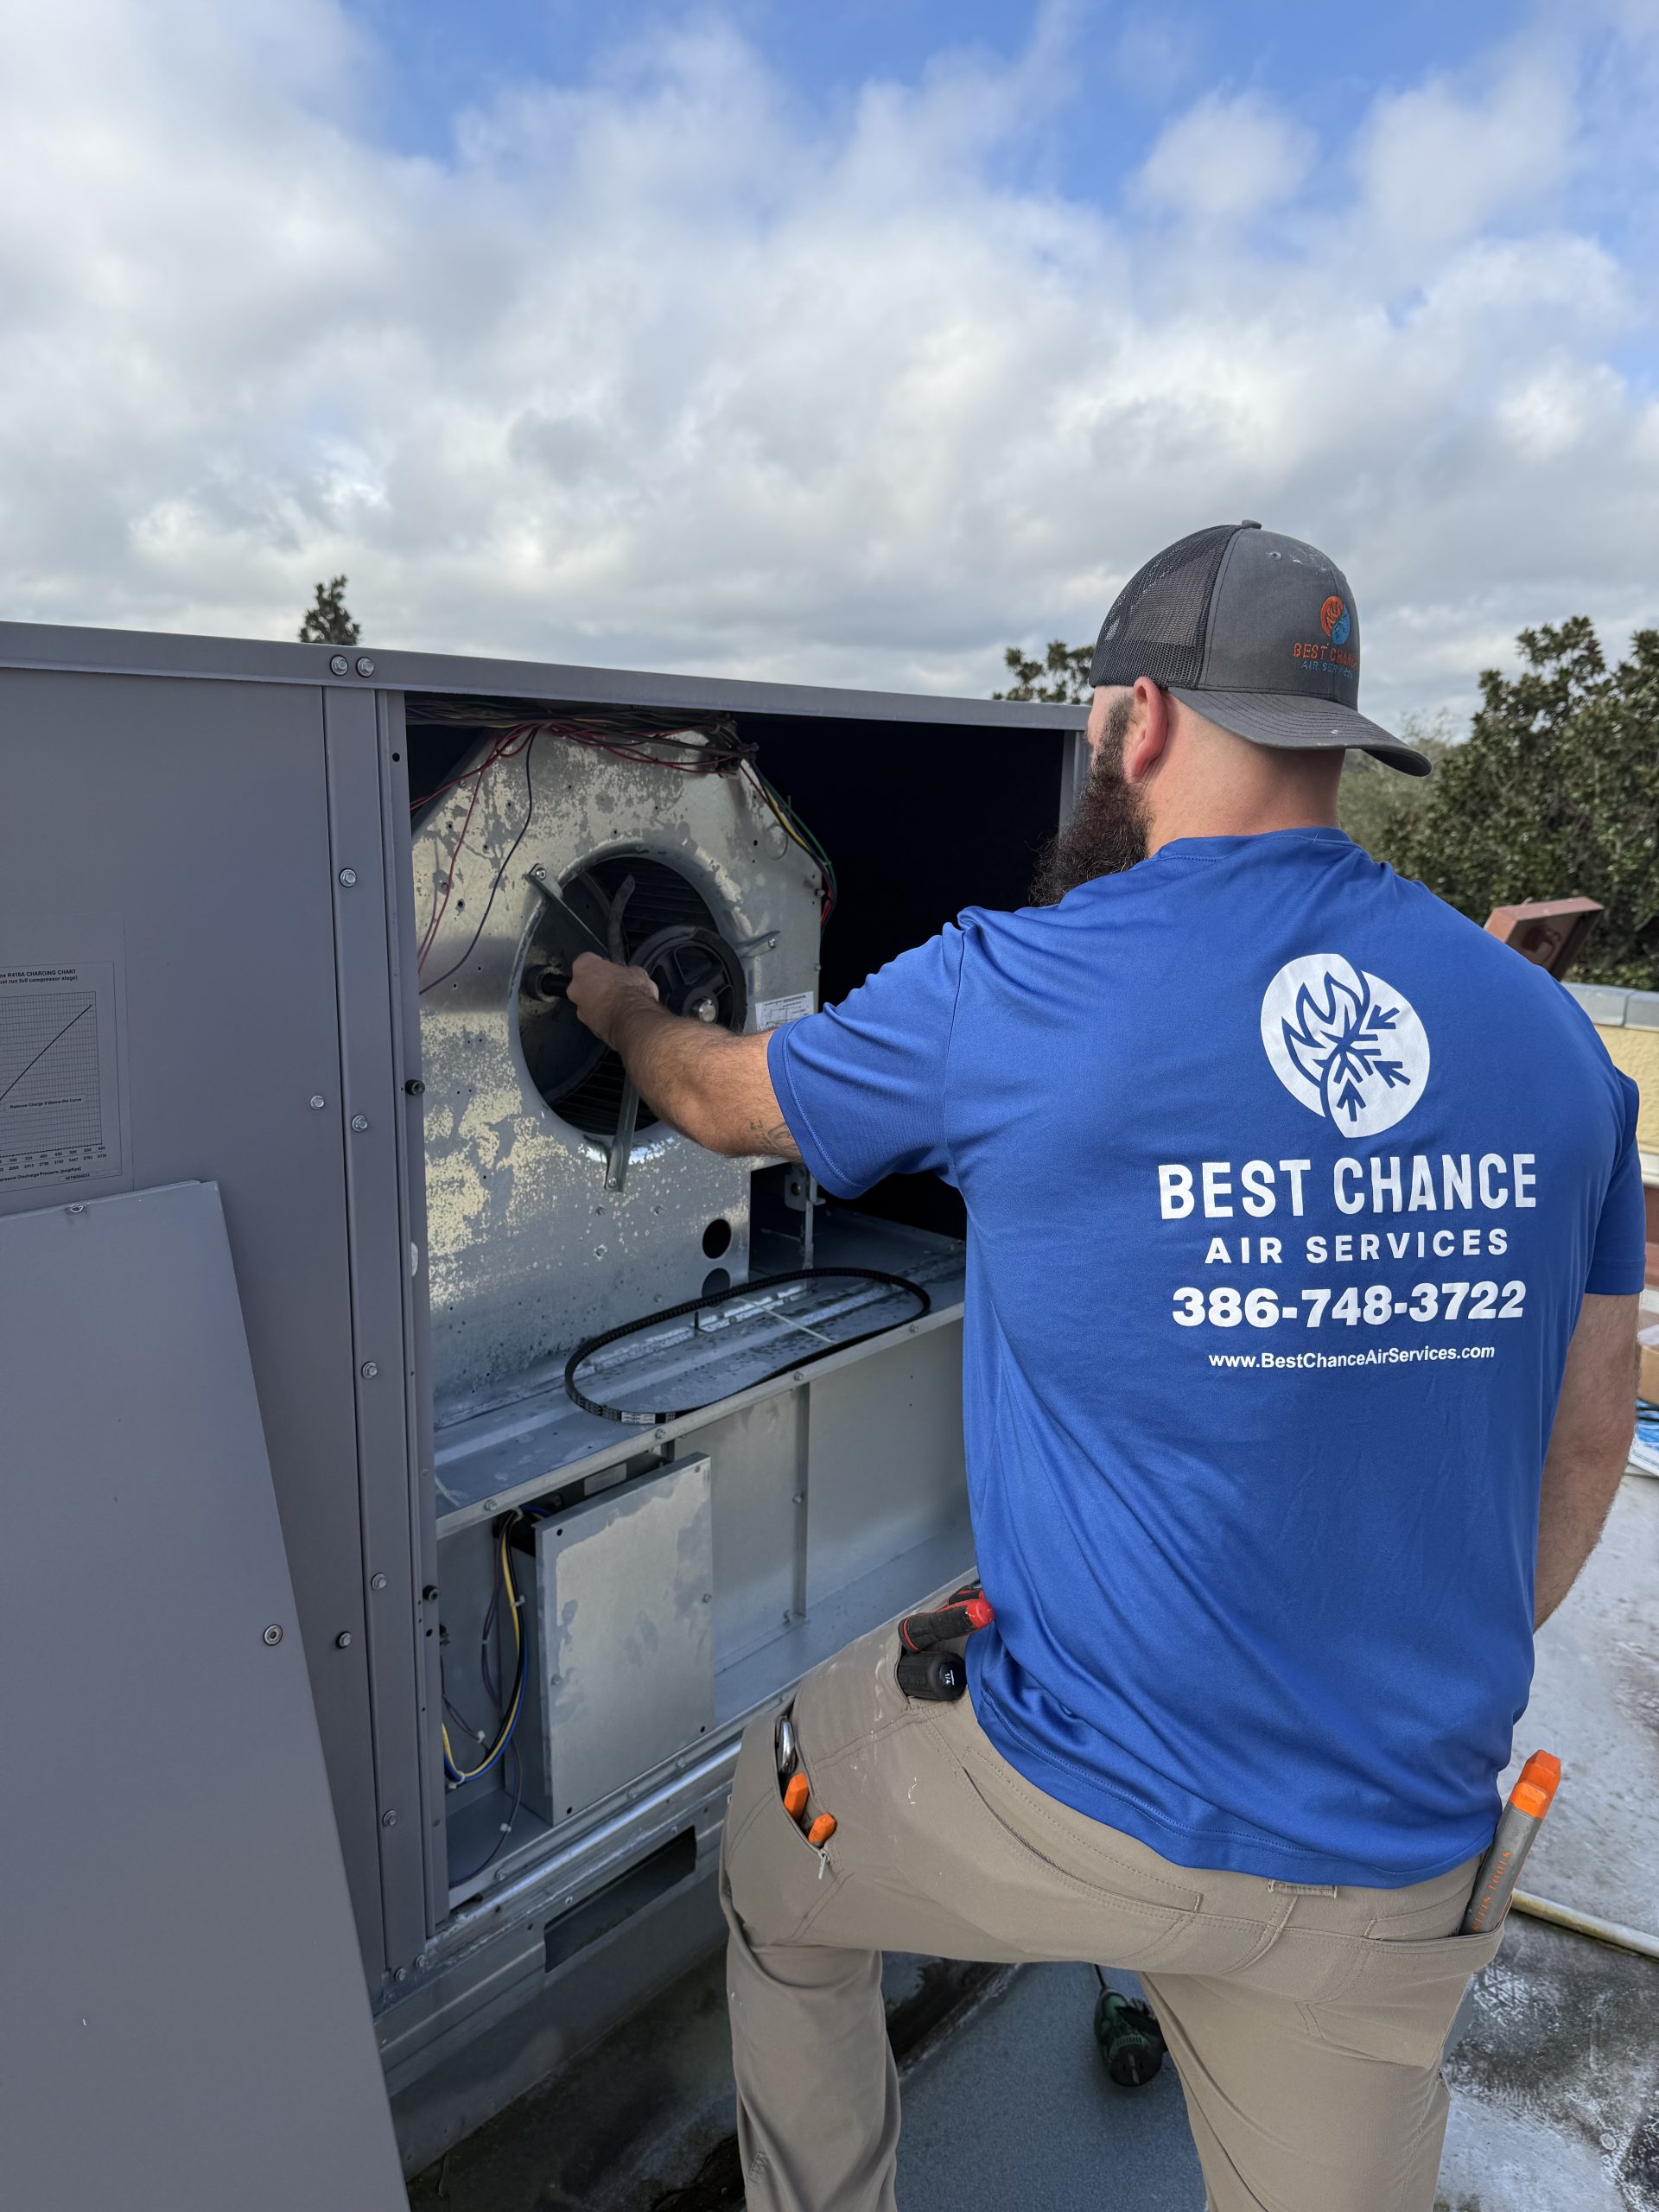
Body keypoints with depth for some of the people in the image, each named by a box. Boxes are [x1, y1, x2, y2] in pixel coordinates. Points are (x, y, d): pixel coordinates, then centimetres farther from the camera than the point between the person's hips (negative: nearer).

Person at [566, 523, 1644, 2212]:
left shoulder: (1012, 993, -16)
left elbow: (718, 1098, 2)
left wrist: (616, 1004, 25)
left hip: (1078, 1801, -3)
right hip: (1400, 1853, 4)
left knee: (771, 1857, 28)